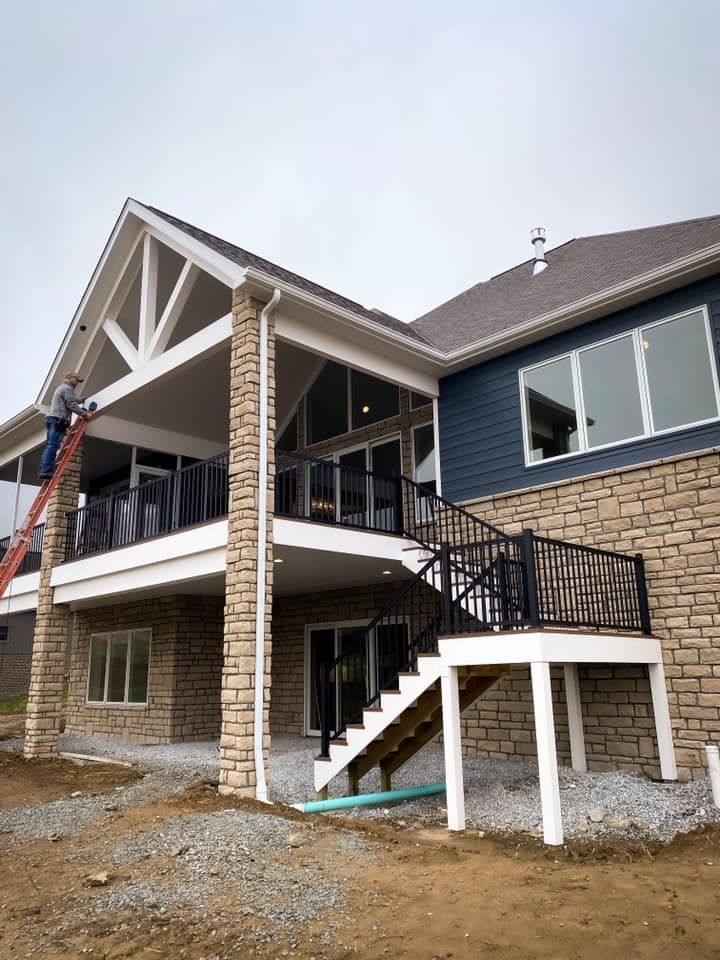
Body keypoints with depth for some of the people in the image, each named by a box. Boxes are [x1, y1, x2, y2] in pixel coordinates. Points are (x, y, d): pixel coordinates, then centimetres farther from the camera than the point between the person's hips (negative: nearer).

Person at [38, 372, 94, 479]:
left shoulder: (61, 388, 31)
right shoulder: (68, 388, -3)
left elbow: (72, 401, 36)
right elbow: (71, 405, -11)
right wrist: (85, 414, -9)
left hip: (51, 418, 10)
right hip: (58, 419, -10)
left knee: (50, 445, 5)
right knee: (53, 445, -16)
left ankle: (43, 470, -1)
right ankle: (46, 470, -23)